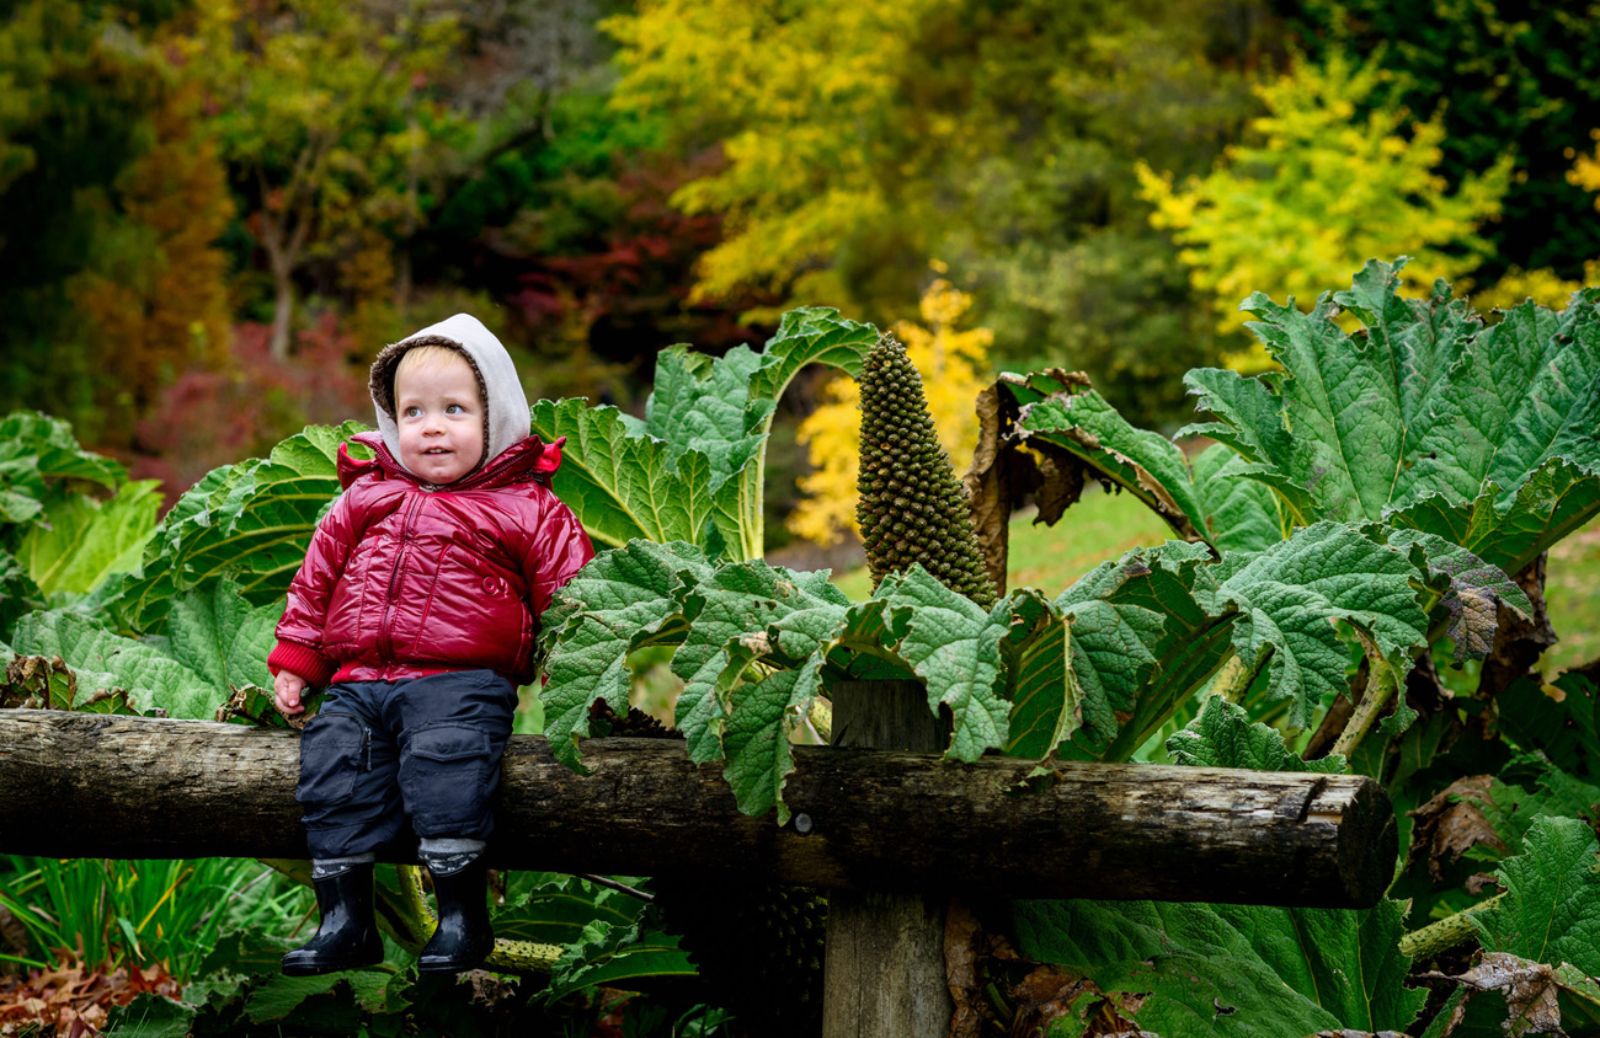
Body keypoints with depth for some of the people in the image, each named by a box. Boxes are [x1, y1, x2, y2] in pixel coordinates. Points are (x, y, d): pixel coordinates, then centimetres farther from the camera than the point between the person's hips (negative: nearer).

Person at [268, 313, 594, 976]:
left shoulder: (528, 510, 6)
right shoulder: (365, 498, 18)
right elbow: (315, 579, 23)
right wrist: (294, 662, 17)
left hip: (460, 681, -4)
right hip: (358, 681, 5)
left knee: (445, 758, -30)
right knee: (331, 767, -15)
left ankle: (461, 914, -21)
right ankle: (344, 917, -6)